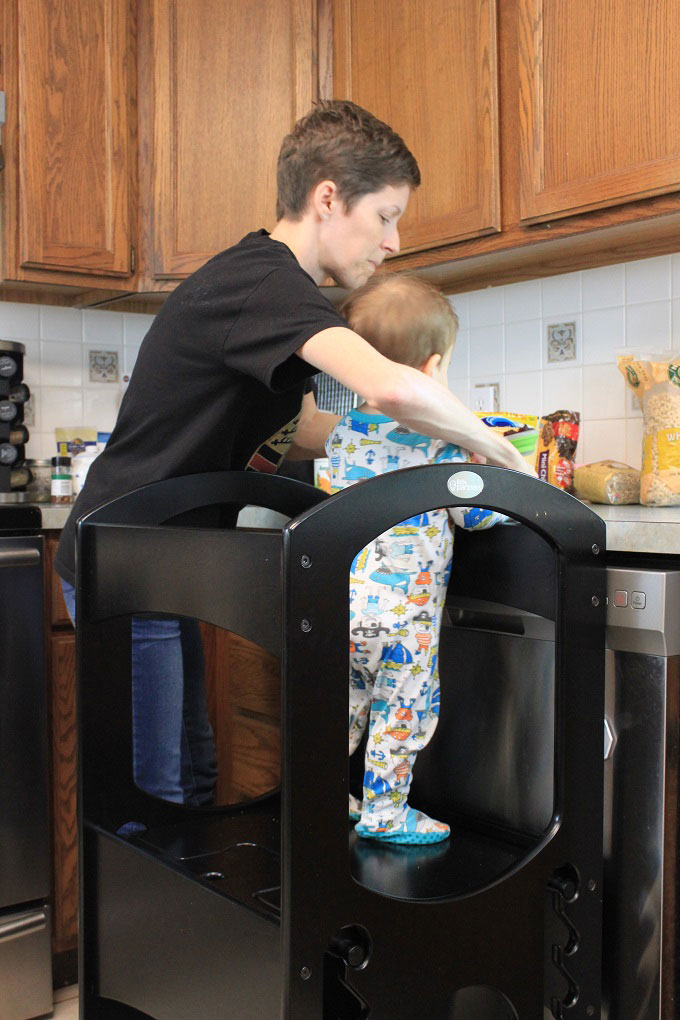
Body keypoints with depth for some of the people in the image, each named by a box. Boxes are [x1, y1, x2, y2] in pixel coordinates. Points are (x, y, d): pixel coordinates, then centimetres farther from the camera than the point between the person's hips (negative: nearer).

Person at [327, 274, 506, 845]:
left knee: (346, 700, 19)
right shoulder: (440, 443, -11)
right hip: (404, 610, -6)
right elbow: (478, 512, -5)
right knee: (404, 707, 8)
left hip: (343, 599, 6)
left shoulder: (344, 432, 6)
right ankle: (384, 812, 16)